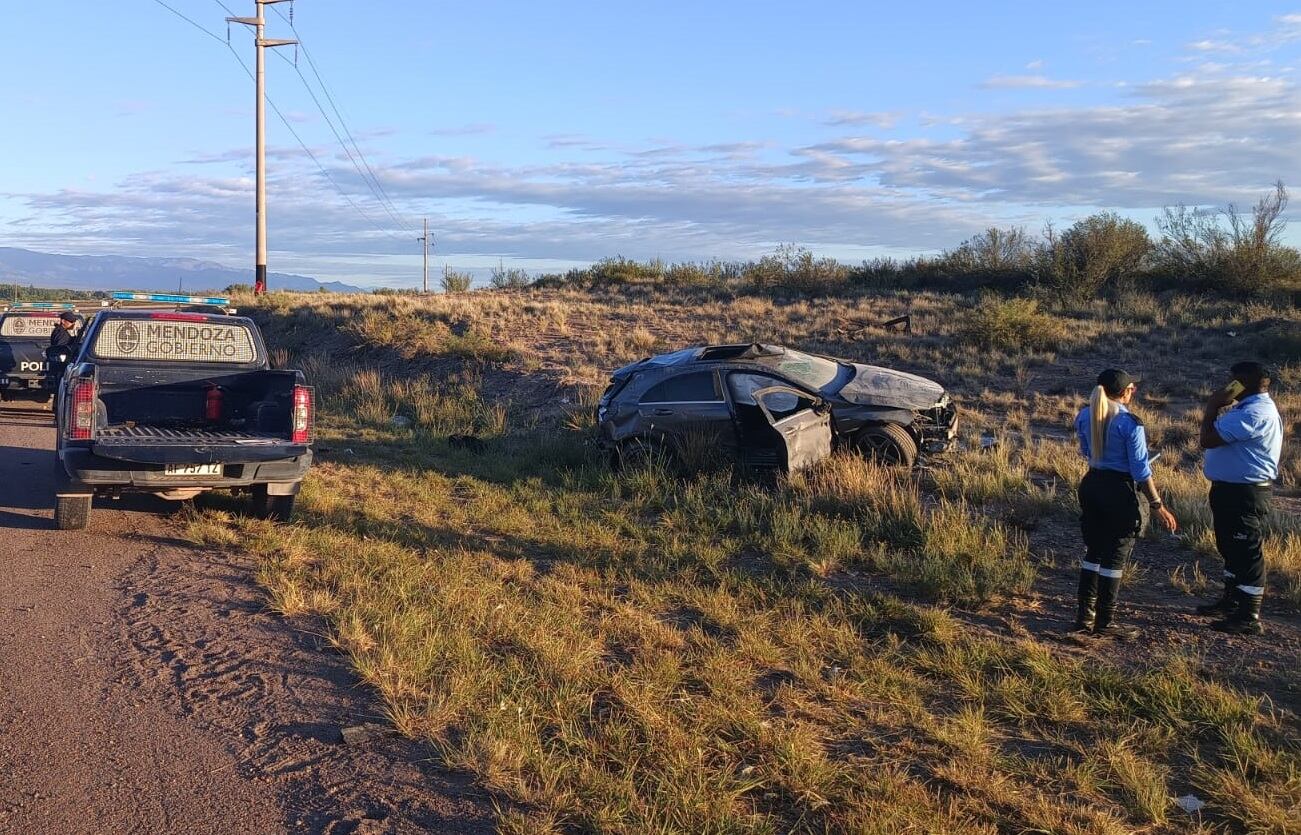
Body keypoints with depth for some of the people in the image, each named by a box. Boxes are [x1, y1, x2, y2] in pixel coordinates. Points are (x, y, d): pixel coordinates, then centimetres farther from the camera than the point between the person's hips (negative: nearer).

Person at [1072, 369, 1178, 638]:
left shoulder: (1085, 416, 2)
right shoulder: (1129, 422, -17)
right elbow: (1141, 469, -16)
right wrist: (1158, 506, -12)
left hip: (1092, 483, 6)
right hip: (1120, 490, -6)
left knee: (1093, 551, 16)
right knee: (1115, 557, 4)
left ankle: (1085, 616, 20)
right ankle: (1105, 622, 11)